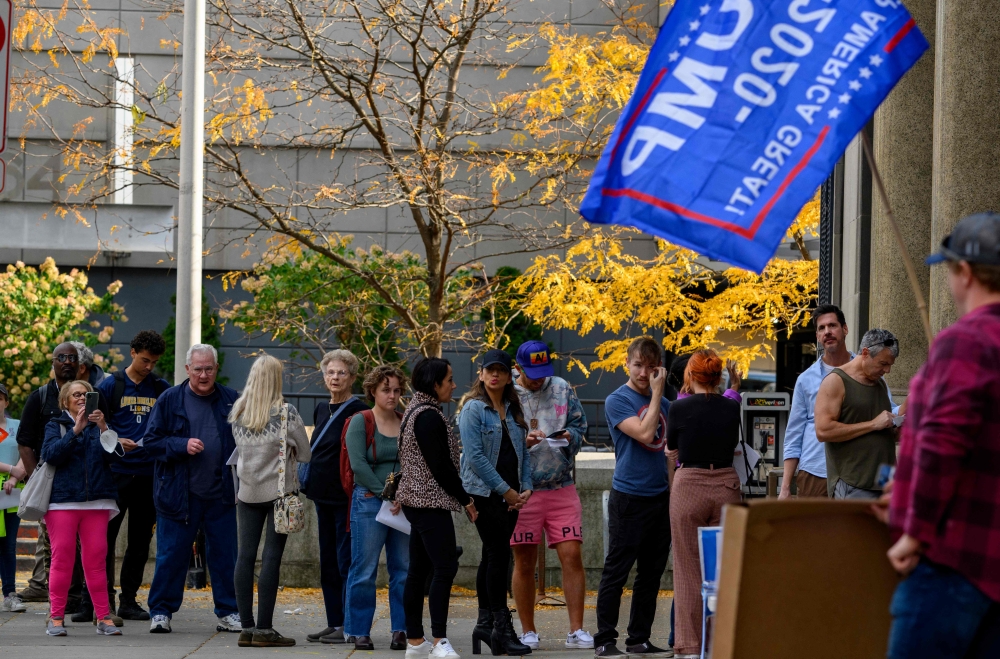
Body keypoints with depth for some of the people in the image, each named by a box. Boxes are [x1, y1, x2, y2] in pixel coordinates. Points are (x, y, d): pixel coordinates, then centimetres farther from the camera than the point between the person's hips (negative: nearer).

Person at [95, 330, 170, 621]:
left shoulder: (161, 389, 10)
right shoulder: (110, 386, 1)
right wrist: (115, 442, -16)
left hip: (149, 473, 3)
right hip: (116, 473, -3)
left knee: (141, 539, 7)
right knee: (106, 535, -4)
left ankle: (129, 600, 15)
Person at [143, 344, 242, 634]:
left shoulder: (231, 400, 6)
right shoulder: (170, 400, 2)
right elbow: (151, 441, 1)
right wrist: (182, 445, -15)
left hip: (221, 494, 2)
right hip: (179, 494, -2)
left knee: (224, 555, 6)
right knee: (171, 555, 2)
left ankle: (228, 612, 15)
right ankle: (160, 612, 11)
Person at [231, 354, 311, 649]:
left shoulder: (238, 412, 2)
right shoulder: (286, 413, -10)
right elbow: (305, 454, -2)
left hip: (247, 489, 4)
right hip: (279, 489, -4)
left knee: (245, 555, 5)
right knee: (271, 557, -4)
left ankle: (247, 628, 4)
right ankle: (264, 630, -5)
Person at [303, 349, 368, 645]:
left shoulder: (358, 411, -9)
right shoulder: (321, 410, 14)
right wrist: (309, 485, 17)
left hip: (347, 496, -8)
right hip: (324, 495, 8)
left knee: (346, 561, -6)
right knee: (328, 562, 10)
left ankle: (350, 627, -4)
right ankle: (334, 623, 15)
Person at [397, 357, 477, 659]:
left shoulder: (416, 411, 16)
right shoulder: (430, 416, -16)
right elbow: (441, 465, -17)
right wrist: (465, 499, -9)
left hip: (416, 500, 11)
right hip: (431, 501, -11)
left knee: (419, 569, 10)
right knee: (445, 567, -12)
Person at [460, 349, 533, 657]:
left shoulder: (513, 410, 15)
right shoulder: (474, 408, -5)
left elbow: (522, 452, 16)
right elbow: (475, 455, -13)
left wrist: (525, 488, 0)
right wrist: (506, 490, -13)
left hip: (510, 496, 6)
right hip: (484, 493, -6)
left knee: (493, 556, 9)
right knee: (498, 554, -11)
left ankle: (485, 624, 14)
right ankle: (503, 629, -11)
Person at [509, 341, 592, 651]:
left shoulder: (563, 389, 10)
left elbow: (580, 427, 13)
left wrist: (569, 436, -8)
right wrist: (523, 441, -16)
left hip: (562, 488, 2)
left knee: (572, 556, -5)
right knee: (524, 563, 3)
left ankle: (576, 631, 0)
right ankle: (528, 633, 14)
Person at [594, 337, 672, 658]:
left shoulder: (663, 402, 12)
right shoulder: (617, 400, -6)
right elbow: (645, 433, -19)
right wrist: (657, 393, -13)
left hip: (661, 496, 6)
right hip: (629, 496, -6)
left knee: (651, 574, 9)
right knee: (616, 572, -3)